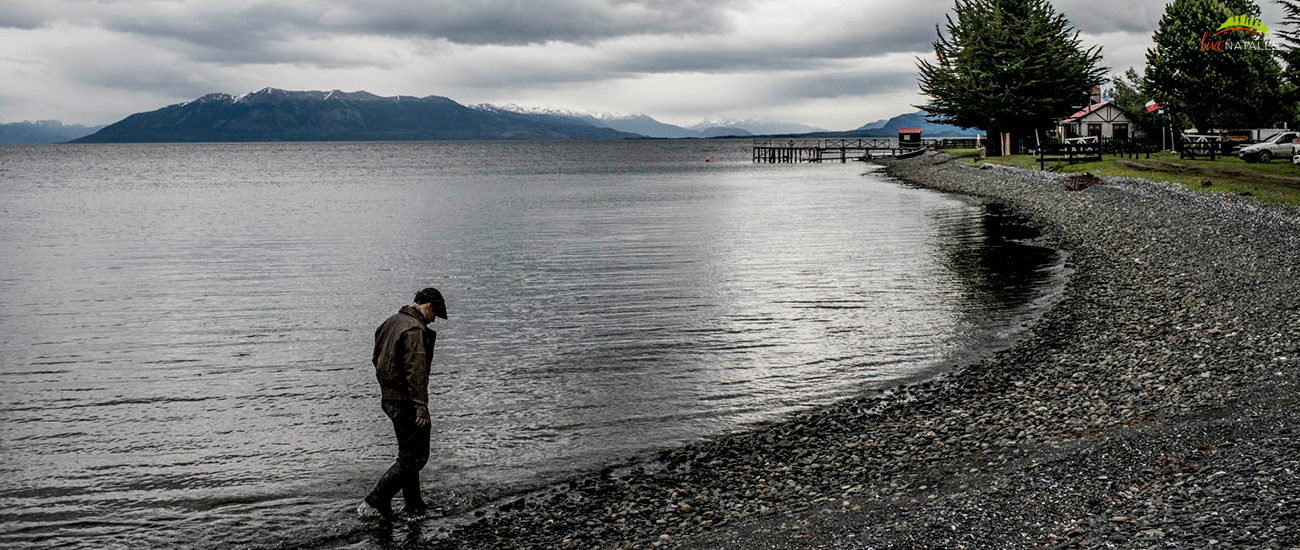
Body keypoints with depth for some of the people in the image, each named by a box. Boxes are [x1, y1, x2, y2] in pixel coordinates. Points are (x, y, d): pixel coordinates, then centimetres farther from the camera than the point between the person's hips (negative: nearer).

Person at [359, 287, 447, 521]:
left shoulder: (390, 322, 13)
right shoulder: (415, 330, -18)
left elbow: (378, 359, 21)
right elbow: (415, 370, -24)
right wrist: (421, 405, -23)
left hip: (389, 398, 10)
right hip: (405, 401, -10)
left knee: (408, 454, 18)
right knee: (414, 457, -3)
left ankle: (415, 507, 25)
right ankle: (376, 501, -4)